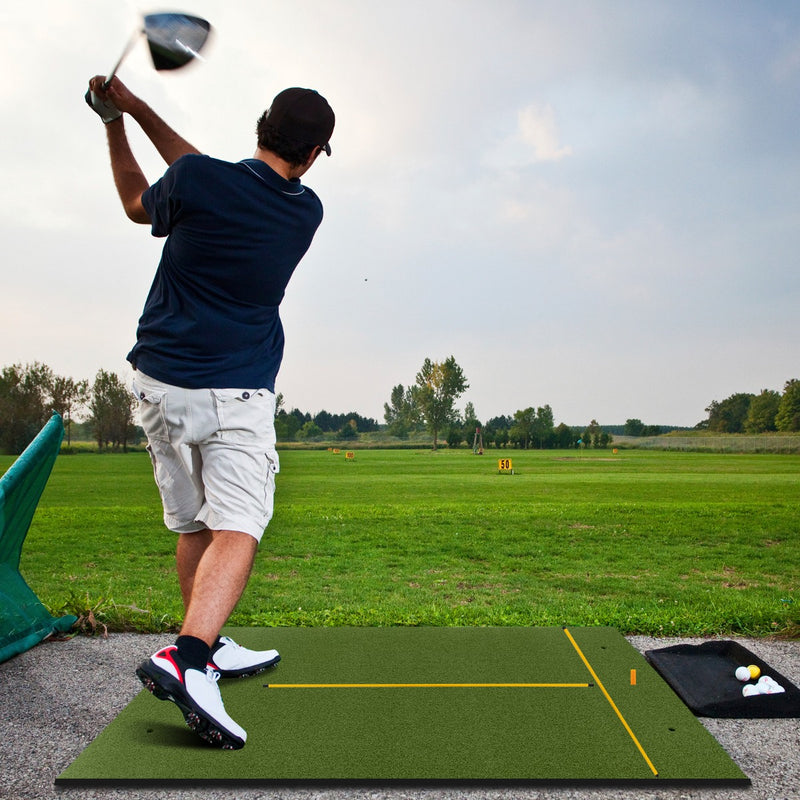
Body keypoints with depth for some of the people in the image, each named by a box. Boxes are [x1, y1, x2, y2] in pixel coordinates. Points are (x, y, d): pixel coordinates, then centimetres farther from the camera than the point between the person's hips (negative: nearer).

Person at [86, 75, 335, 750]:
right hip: (235, 394, -3)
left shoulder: (196, 180, -7)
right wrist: (139, 111, 17)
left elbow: (138, 204, 16)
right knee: (237, 528, -11)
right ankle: (186, 657, -32)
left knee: (194, 524, 15)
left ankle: (209, 647, 28)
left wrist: (117, 120, 26)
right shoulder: (306, 213, 1)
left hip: (160, 383, 3)